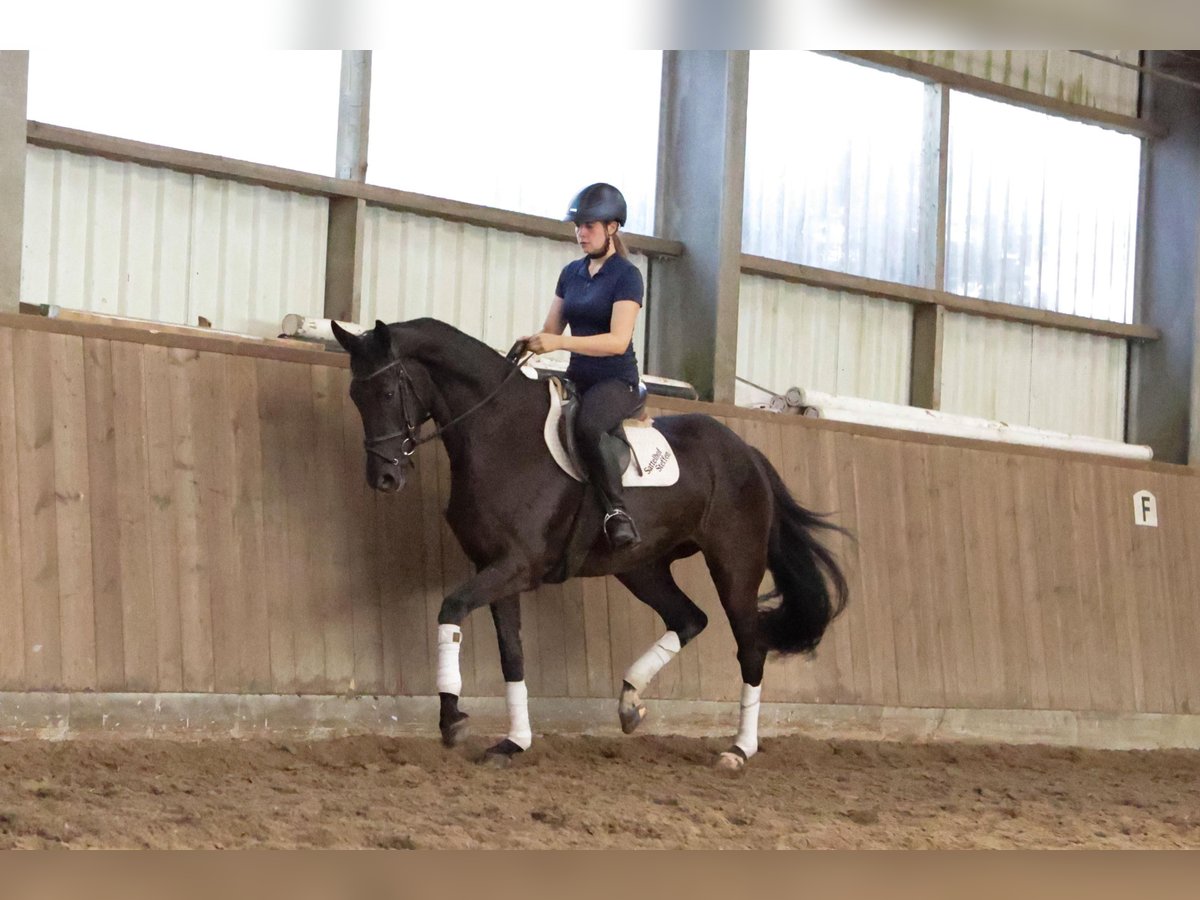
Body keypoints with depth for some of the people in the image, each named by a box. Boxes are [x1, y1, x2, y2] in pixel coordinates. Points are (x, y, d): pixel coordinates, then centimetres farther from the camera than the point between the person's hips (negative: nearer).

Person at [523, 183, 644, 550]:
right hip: (577, 378, 8)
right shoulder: (571, 273, 11)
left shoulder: (626, 276, -9)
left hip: (617, 381, -8)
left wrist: (559, 343, -29)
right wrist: (530, 344, -6)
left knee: (586, 426, -37)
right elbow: (551, 328, 16)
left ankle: (617, 510, -29)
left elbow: (618, 340, -20)